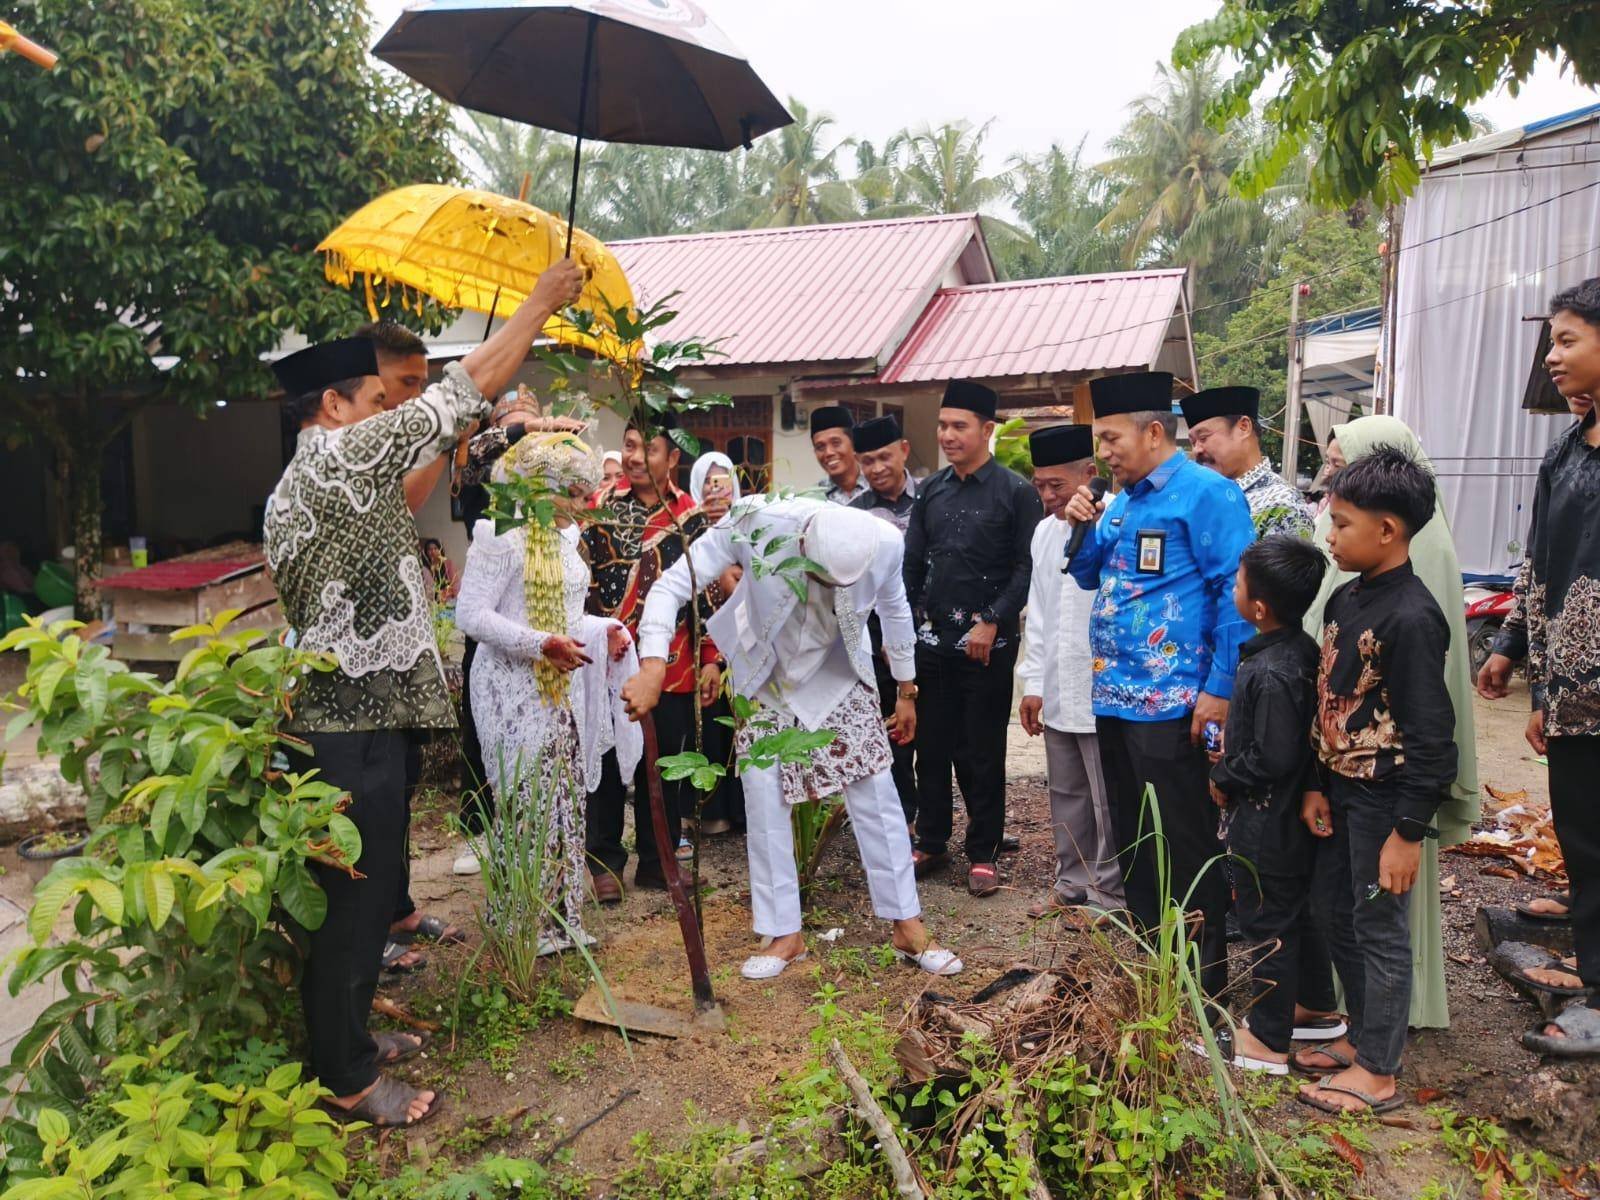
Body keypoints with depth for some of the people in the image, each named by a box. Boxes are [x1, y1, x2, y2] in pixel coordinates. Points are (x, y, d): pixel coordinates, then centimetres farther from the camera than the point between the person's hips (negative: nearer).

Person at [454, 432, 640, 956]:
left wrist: (604, 631, 2)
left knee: (565, 801, 11)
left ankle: (559, 917, 22)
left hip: (562, 688, 8)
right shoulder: (501, 535, -12)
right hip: (514, 691, -8)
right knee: (525, 806, -3)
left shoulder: (564, 536, 13)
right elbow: (472, 615, -18)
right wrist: (543, 645, -23)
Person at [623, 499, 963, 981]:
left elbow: (894, 611, -3)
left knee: (877, 797, -1)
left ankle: (908, 927, 15)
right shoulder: (754, 524, -33)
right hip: (767, 677, 0)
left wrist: (906, 691, 9)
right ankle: (785, 935, 15)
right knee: (764, 801, -1)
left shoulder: (886, 545, -25)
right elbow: (672, 585, -30)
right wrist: (653, 668, -44)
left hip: (840, 678, 1)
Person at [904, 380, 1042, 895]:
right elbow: (912, 564, 9)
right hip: (932, 640, 4)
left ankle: (983, 853, 18)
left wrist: (992, 622, -15)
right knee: (931, 746, 11)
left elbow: (1027, 568, -9)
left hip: (987, 642, -4)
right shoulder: (930, 490, 9)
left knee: (982, 752, 5)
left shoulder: (1015, 492, -5)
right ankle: (931, 843, 24)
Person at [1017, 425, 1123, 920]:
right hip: (1057, 691, 7)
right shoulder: (1045, 532, 10)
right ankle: (1072, 884, 32)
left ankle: (1108, 891, 22)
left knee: (1107, 800, 6)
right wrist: (1034, 683, 13)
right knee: (1066, 795, 17)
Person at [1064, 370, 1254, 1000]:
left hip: (1170, 706, -9)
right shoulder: (1122, 501, 13)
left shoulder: (1206, 493, -12)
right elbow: (1091, 577, 22)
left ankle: (1202, 975, 15)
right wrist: (1084, 528, 3)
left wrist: (1220, 688, -19)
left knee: (1184, 847, 1)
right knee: (1132, 840, 18)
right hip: (1115, 699, 9)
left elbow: (1237, 591, -16)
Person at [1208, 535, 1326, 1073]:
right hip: (1296, 813, 9)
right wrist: (1232, 750, 7)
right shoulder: (1304, 650, 1)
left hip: (1264, 821, -9)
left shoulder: (1270, 674, -28)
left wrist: (1224, 777, -12)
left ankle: (1269, 1041, 17)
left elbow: (1271, 757, -27)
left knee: (1268, 925, 3)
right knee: (1299, 910, 22)